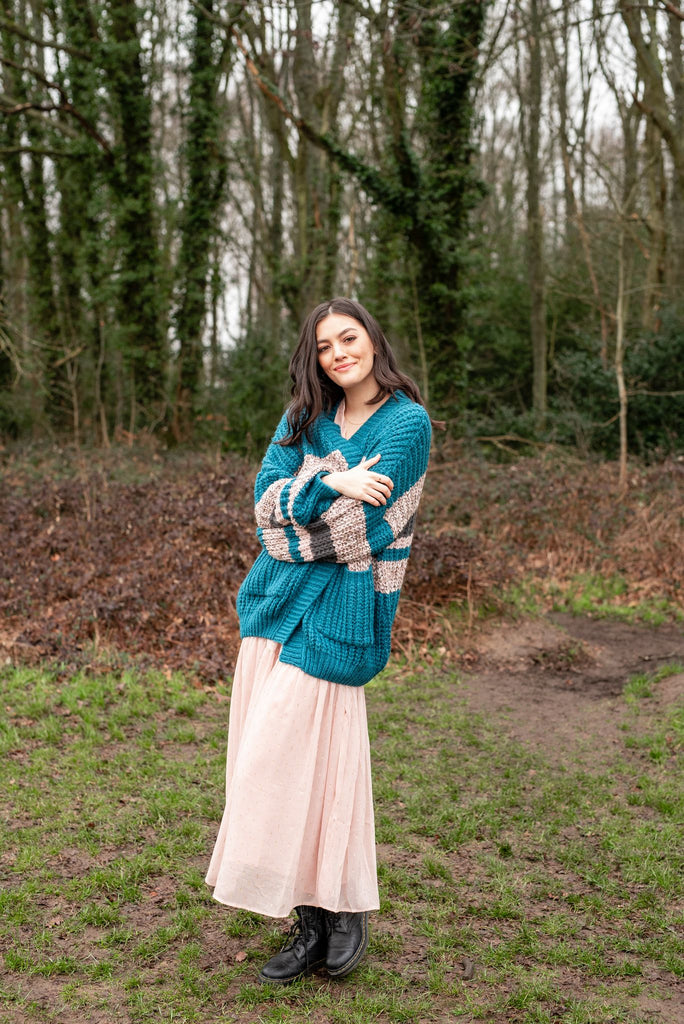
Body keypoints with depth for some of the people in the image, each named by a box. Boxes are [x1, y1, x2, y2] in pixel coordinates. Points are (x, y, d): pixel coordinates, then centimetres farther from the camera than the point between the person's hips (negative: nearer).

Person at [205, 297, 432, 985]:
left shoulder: (406, 422, -4)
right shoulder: (303, 418, 13)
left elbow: (361, 521, -13)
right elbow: (268, 496, 0)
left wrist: (293, 513, -2)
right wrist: (331, 483, -15)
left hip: (339, 603, -6)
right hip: (278, 596, 6)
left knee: (288, 751, -7)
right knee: (292, 751, 6)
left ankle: (344, 910, 12)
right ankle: (313, 921, 17)